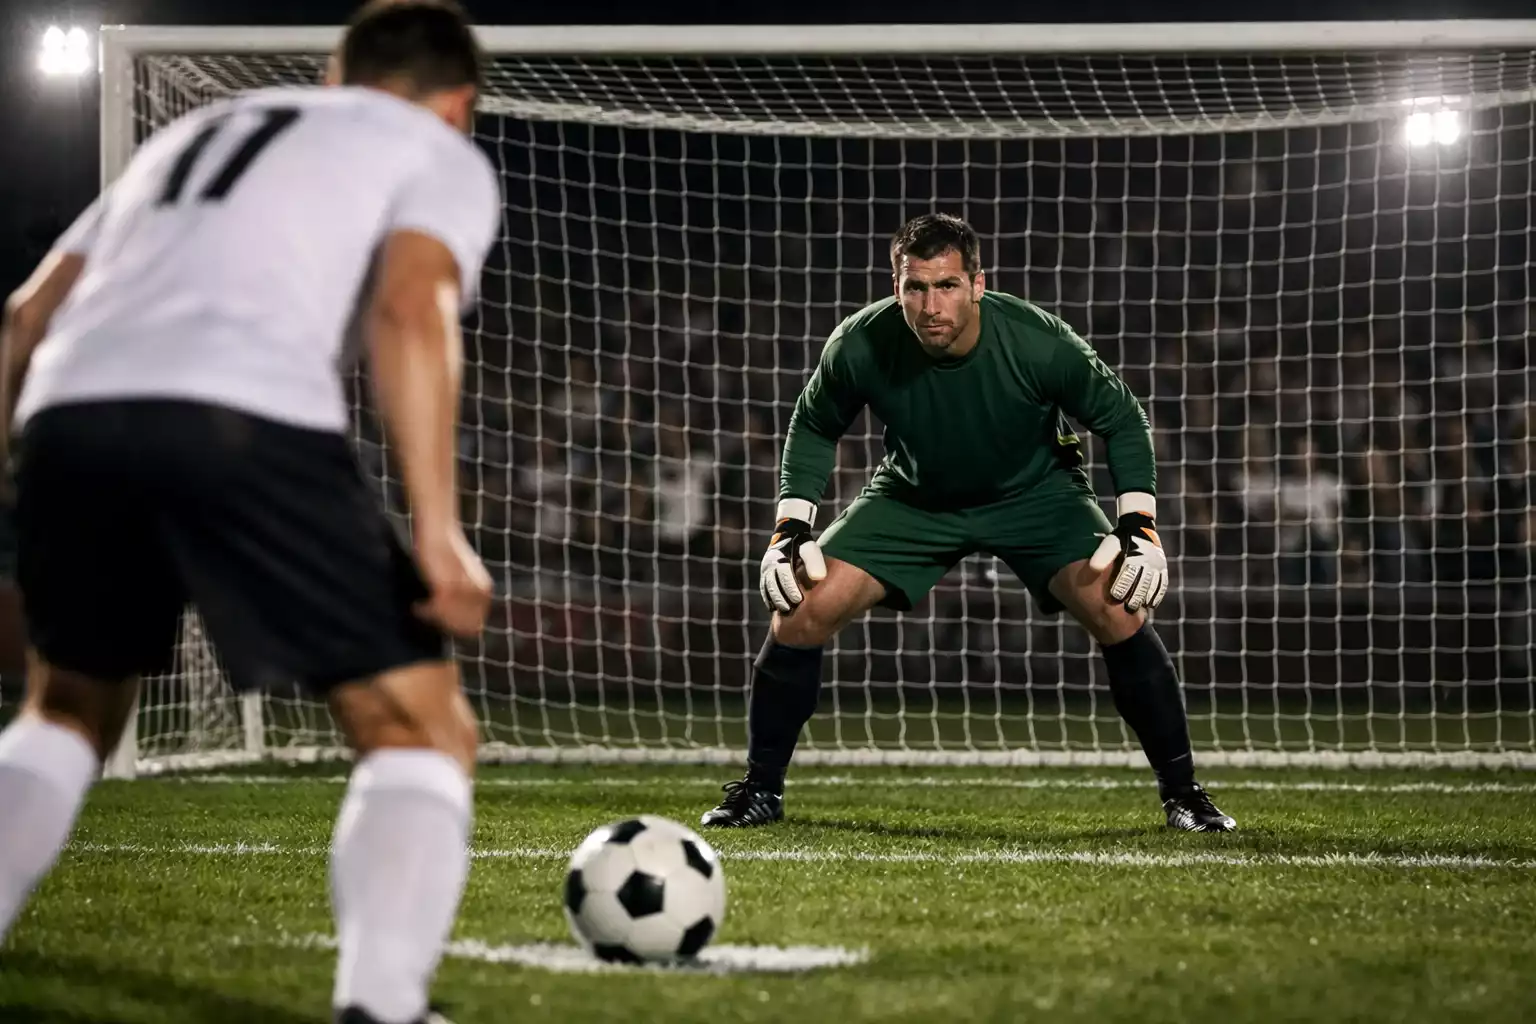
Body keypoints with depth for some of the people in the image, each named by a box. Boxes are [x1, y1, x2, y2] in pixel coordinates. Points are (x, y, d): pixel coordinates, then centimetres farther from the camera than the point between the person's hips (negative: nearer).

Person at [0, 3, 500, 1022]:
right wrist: (438, 530, -8)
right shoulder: (439, 156, 19)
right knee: (422, 732, 6)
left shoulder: (199, 127, 37)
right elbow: (410, 307, -2)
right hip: (245, 421, -5)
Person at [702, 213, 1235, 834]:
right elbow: (814, 427, -4)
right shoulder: (861, 345, -26)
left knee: (1118, 612, -22)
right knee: (802, 609, -14)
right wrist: (791, 528, -11)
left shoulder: (1039, 342, -30)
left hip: (1034, 491, -1)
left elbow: (1121, 419, -12)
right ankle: (759, 790, 5)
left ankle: (1181, 793, -4)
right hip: (914, 496, 1)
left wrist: (1139, 524, -20)